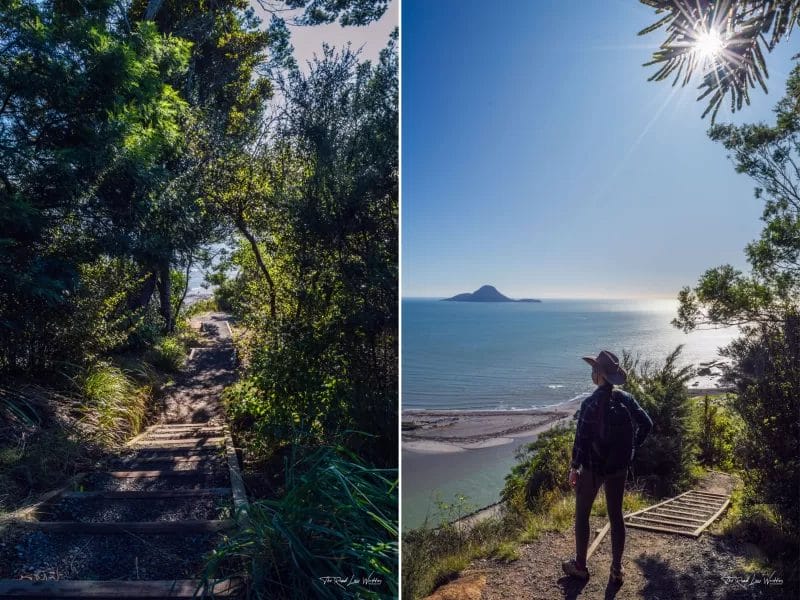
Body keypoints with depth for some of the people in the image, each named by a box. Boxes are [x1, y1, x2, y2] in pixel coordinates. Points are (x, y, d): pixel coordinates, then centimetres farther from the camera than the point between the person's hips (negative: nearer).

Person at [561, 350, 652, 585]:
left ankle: (580, 566, 24)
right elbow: (646, 424, 0)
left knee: (581, 515, 13)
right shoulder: (625, 399, -5)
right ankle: (617, 570, 26)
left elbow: (581, 438, -18)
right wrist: (631, 447, 10)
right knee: (616, 516, 16)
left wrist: (574, 467, -8)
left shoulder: (590, 403, -21)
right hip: (619, 468, 5)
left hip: (593, 468, -5)